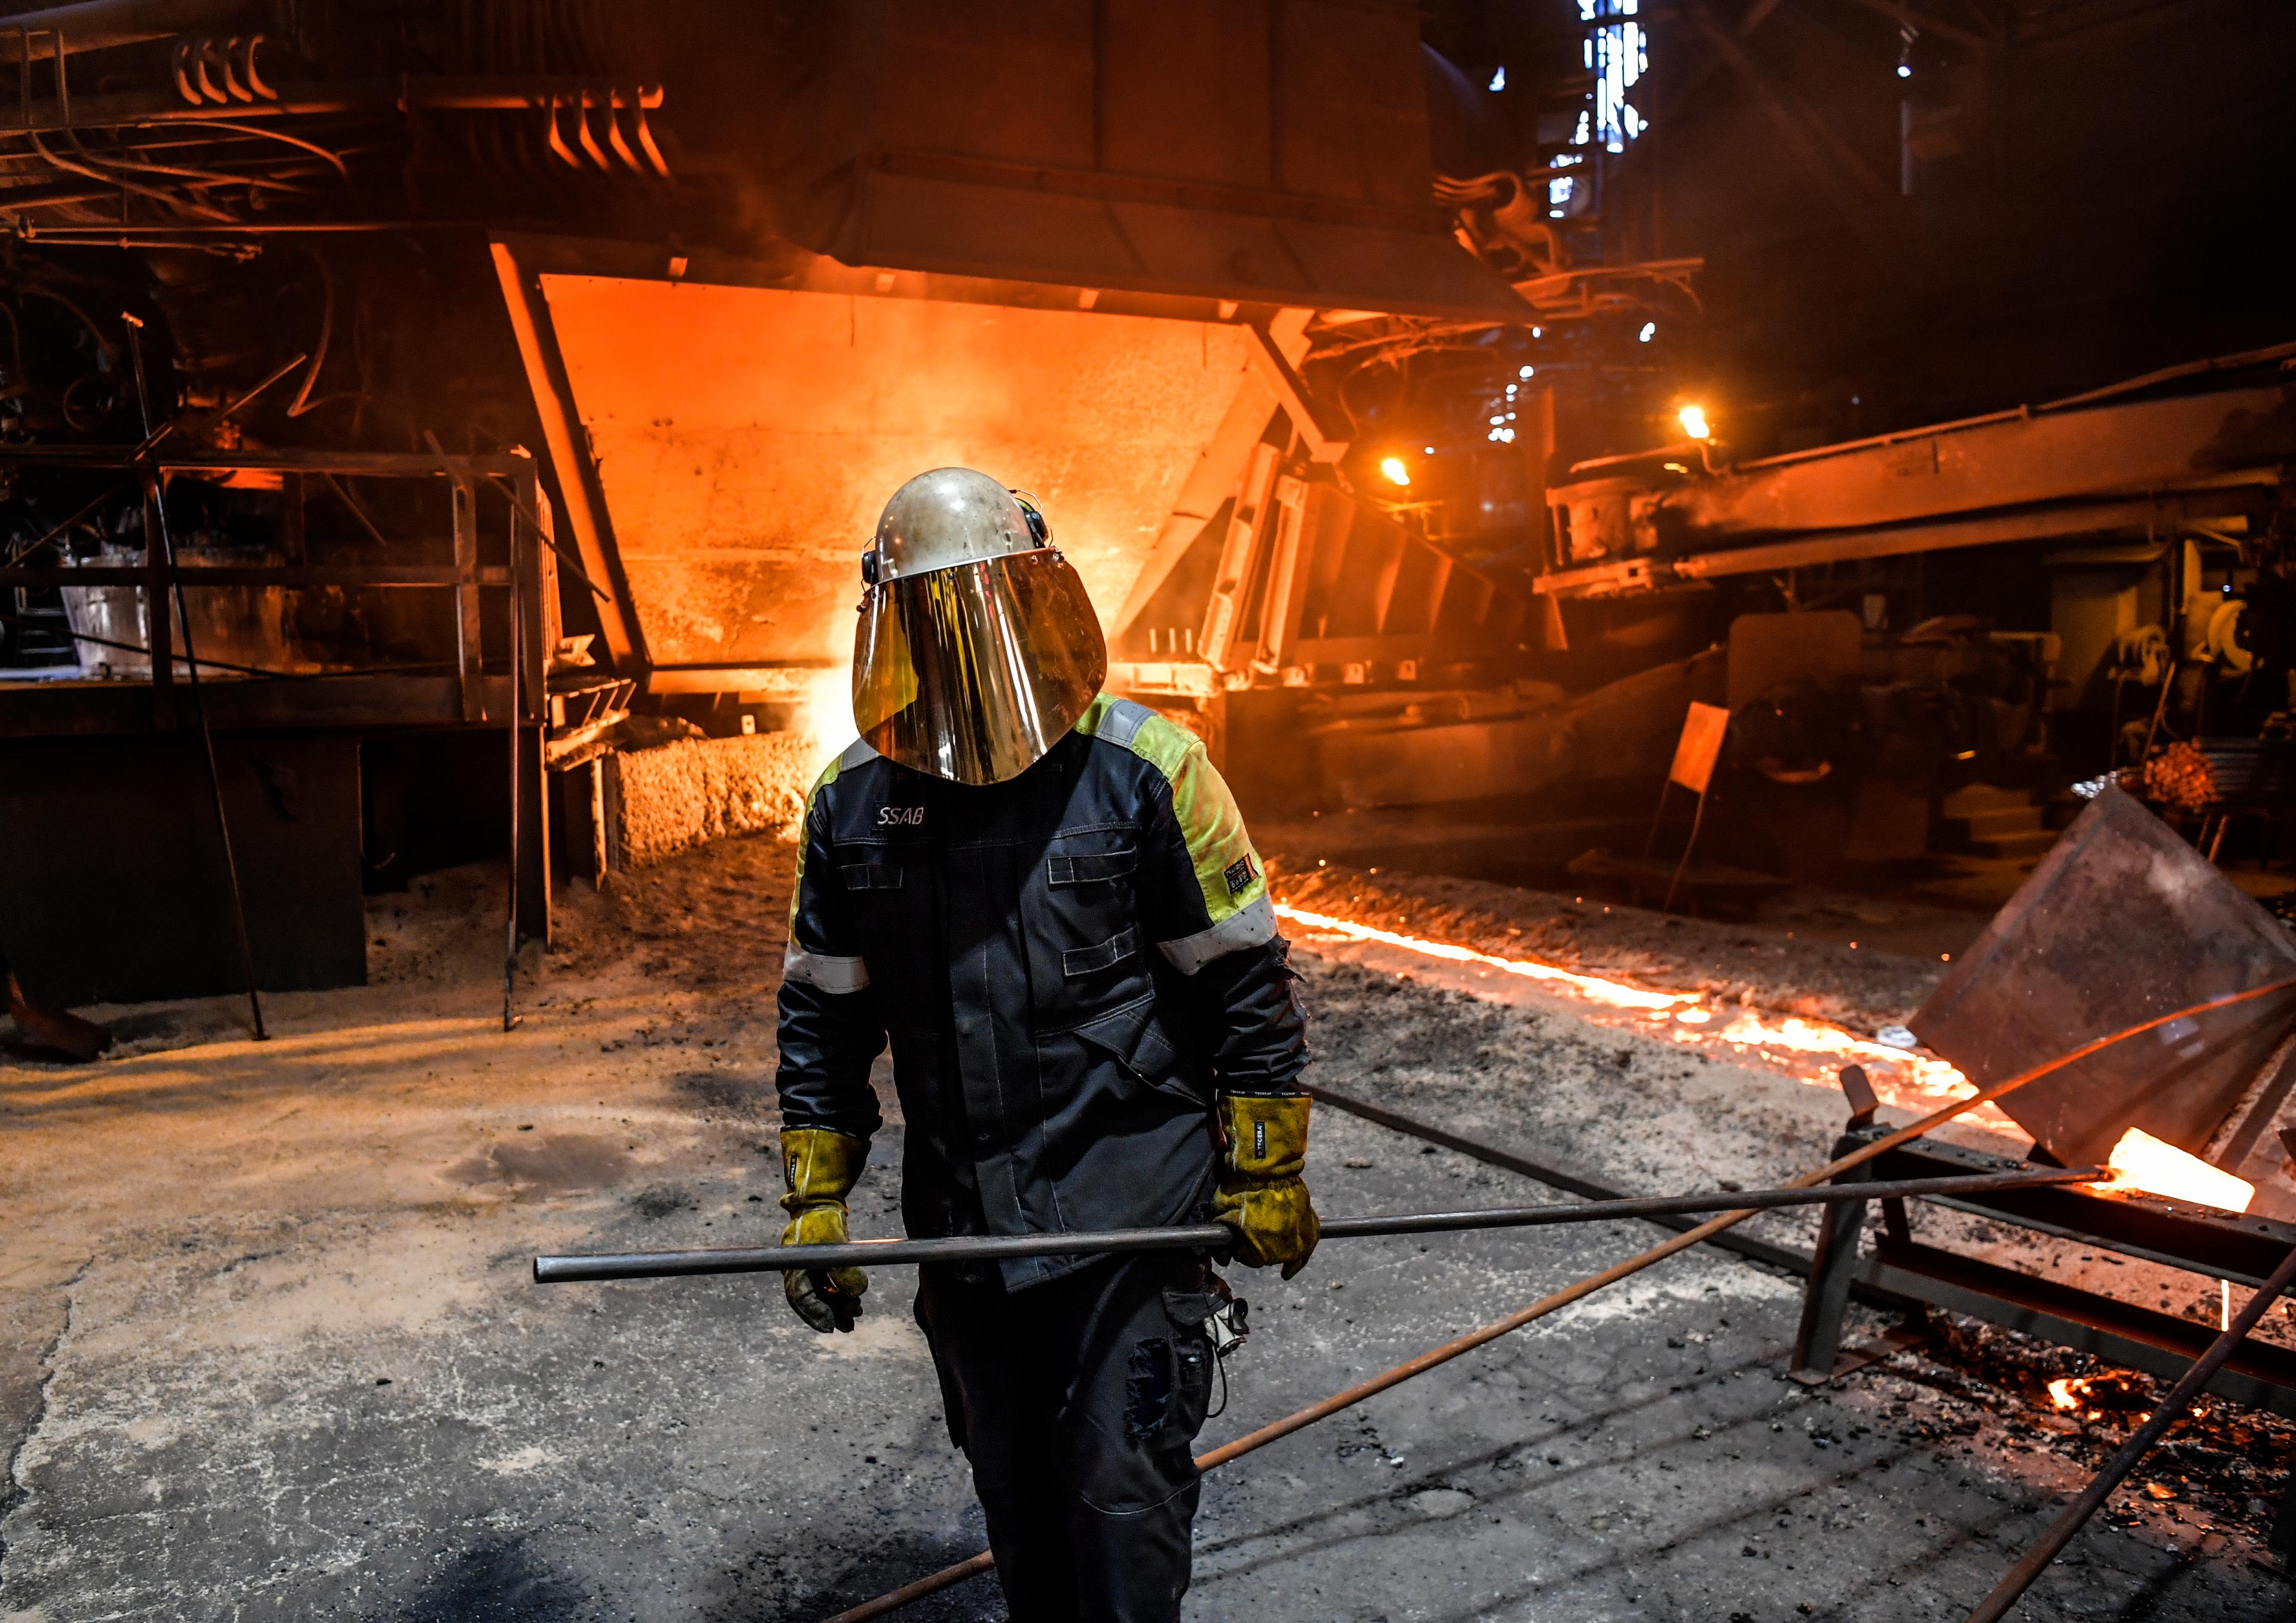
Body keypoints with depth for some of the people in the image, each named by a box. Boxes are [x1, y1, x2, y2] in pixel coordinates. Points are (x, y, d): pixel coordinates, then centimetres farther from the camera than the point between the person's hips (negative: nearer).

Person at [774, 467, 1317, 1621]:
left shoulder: (1142, 769, -11)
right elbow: (823, 1012, 9)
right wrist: (814, 1201, 6)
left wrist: (1267, 1174, -3)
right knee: (1014, 1489, 20)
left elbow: (1246, 980, -5)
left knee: (1122, 1483, 2)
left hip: (1132, 1210, -4)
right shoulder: (854, 799, 0)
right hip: (962, 1219, 4)